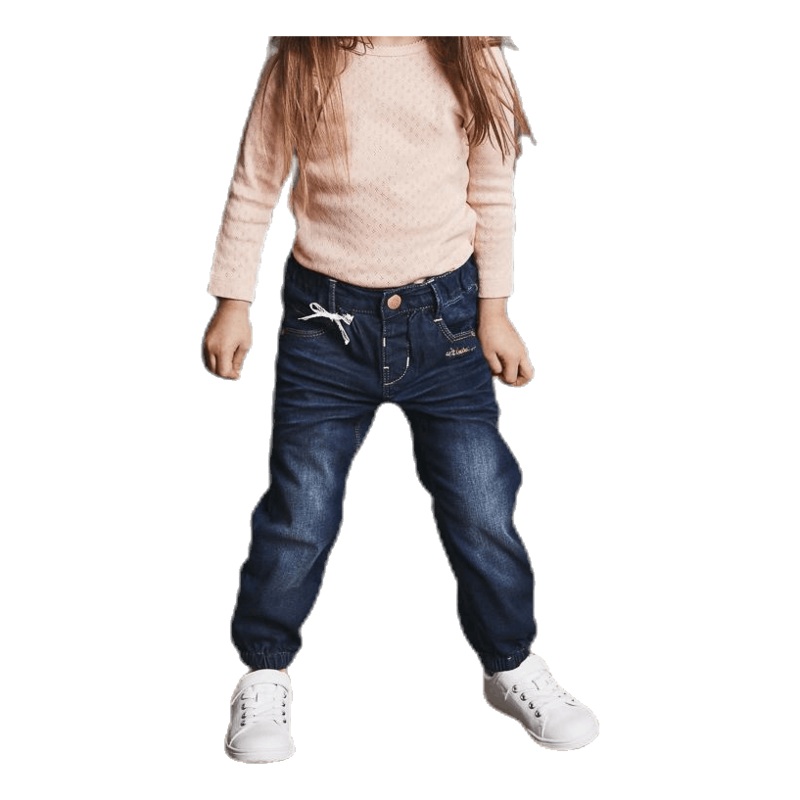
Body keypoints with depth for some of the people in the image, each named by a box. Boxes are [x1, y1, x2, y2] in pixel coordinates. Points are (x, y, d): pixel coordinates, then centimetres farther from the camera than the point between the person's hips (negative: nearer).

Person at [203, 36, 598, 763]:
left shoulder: (472, 64, 1)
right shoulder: (300, 65, -1)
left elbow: (492, 193, 7)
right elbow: (255, 186, 3)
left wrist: (493, 308, 4)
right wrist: (232, 302, 3)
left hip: (444, 314, 1)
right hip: (327, 319, 0)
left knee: (482, 506, 5)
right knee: (300, 511, 4)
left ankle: (512, 664, 29)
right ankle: (266, 674, 26)